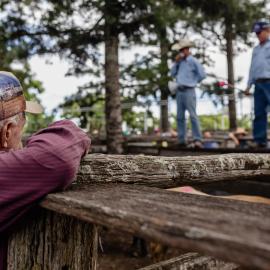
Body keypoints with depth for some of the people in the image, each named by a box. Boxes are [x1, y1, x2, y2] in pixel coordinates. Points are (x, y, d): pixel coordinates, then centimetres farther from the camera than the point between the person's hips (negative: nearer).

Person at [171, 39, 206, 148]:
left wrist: (193, 82, 5)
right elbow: (173, 73, 14)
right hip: (179, 91, 7)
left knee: (193, 115, -11)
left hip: (189, 91, -7)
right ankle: (182, 140, 12)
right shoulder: (180, 61, 16)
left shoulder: (193, 61, -4)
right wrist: (176, 62, 3)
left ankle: (197, 140, -12)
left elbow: (202, 75, -7)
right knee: (180, 116, 6)